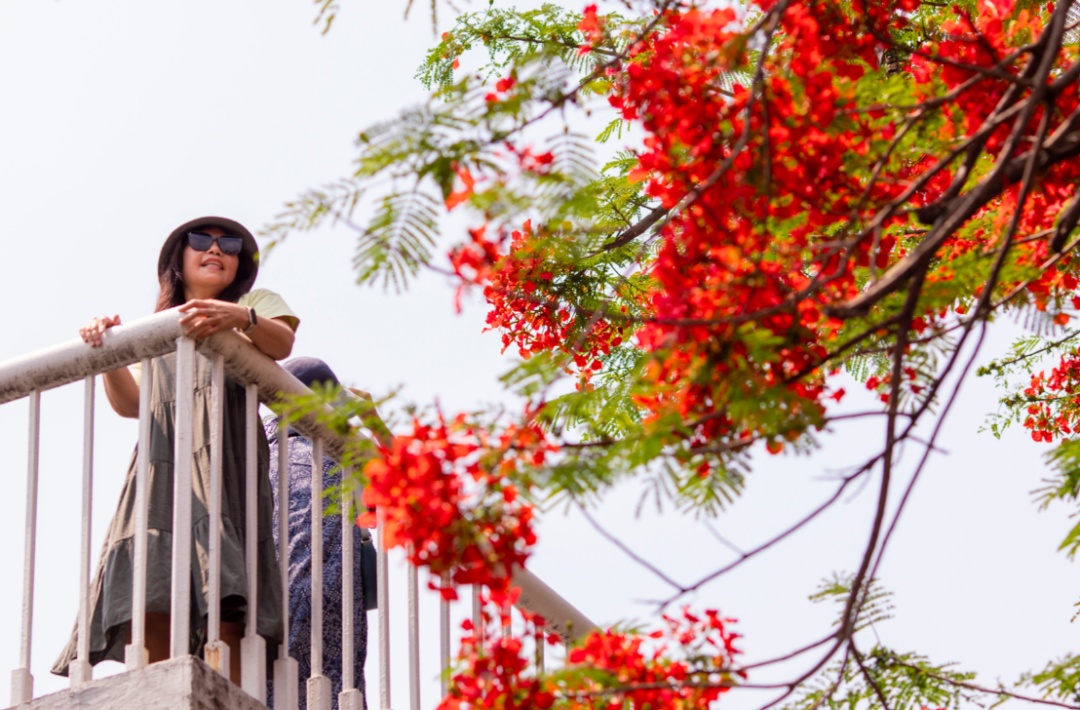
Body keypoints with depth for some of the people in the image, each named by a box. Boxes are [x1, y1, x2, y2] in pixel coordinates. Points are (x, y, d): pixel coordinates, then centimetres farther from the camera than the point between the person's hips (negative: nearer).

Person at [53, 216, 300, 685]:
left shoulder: (256, 304, 23)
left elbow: (282, 342, -1)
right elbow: (129, 402, 15)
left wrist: (241, 319, -23)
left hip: (224, 460, -3)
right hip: (161, 470, 3)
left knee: (221, 613, -22)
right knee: (146, 611, -18)